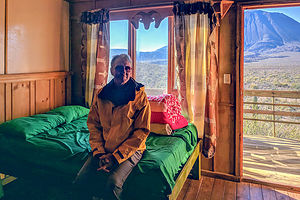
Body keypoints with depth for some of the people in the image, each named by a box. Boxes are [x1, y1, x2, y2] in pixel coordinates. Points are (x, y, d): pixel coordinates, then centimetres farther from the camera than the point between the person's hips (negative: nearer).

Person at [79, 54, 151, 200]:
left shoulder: (140, 96, -8)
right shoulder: (100, 95, 4)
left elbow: (142, 131, -9)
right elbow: (93, 125, 7)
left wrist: (115, 157, -13)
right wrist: (99, 153, -7)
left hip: (130, 150, -3)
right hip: (103, 149, 4)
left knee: (113, 182, -27)